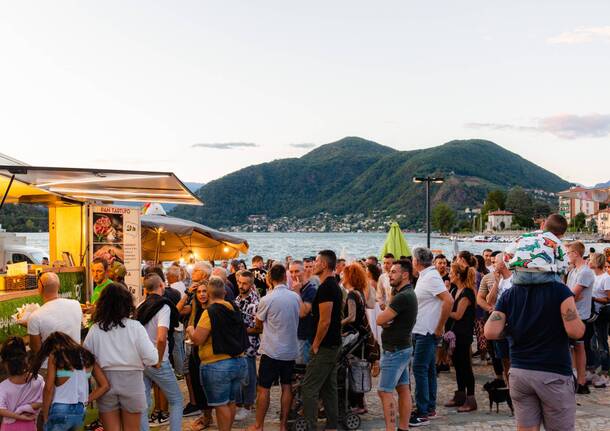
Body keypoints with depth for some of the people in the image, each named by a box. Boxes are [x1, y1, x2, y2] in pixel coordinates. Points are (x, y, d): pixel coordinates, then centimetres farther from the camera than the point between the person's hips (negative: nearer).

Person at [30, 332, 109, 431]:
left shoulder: (55, 356, 0)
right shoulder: (87, 357, 11)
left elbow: (49, 389, -7)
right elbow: (105, 386, 8)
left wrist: (45, 417, 1)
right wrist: (86, 400, 11)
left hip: (60, 411, -5)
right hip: (80, 412, 5)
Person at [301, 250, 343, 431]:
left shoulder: (325, 287, -18)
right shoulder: (335, 286, 12)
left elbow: (324, 321, -22)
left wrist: (315, 345, -12)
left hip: (324, 347, -10)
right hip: (334, 345, 10)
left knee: (308, 389, -6)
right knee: (329, 388, 14)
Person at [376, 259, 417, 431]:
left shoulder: (403, 296, -21)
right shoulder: (407, 293, 13)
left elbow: (380, 320, -19)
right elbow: (385, 320, 8)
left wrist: (385, 314, 1)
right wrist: (389, 319, -14)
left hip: (395, 350, -10)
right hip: (402, 347, 10)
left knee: (384, 392, -8)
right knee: (403, 389, 11)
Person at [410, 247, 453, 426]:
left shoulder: (431, 277, -17)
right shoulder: (425, 276, 13)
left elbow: (449, 301, -25)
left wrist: (439, 328, -20)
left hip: (426, 333, -10)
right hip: (421, 331, 10)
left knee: (419, 369, -7)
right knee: (428, 369, 14)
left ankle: (423, 412, -3)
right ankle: (430, 408, 23)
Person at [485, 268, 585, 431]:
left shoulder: (509, 295, 1)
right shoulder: (559, 290, -10)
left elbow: (491, 332, -7)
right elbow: (575, 331, -16)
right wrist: (580, 324, 5)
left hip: (519, 372, 4)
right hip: (554, 373, -3)